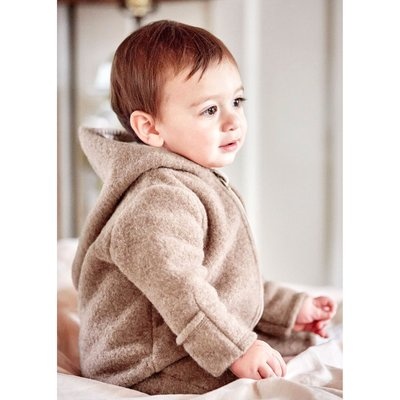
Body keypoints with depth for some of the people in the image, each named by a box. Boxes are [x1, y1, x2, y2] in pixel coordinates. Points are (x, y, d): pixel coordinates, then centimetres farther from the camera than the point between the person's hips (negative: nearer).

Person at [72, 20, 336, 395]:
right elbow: (177, 289, -30)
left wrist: (291, 309, 19)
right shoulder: (160, 198, -23)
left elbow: (232, 280, 21)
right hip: (154, 373, -11)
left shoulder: (201, 185, 15)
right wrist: (235, 349, -26)